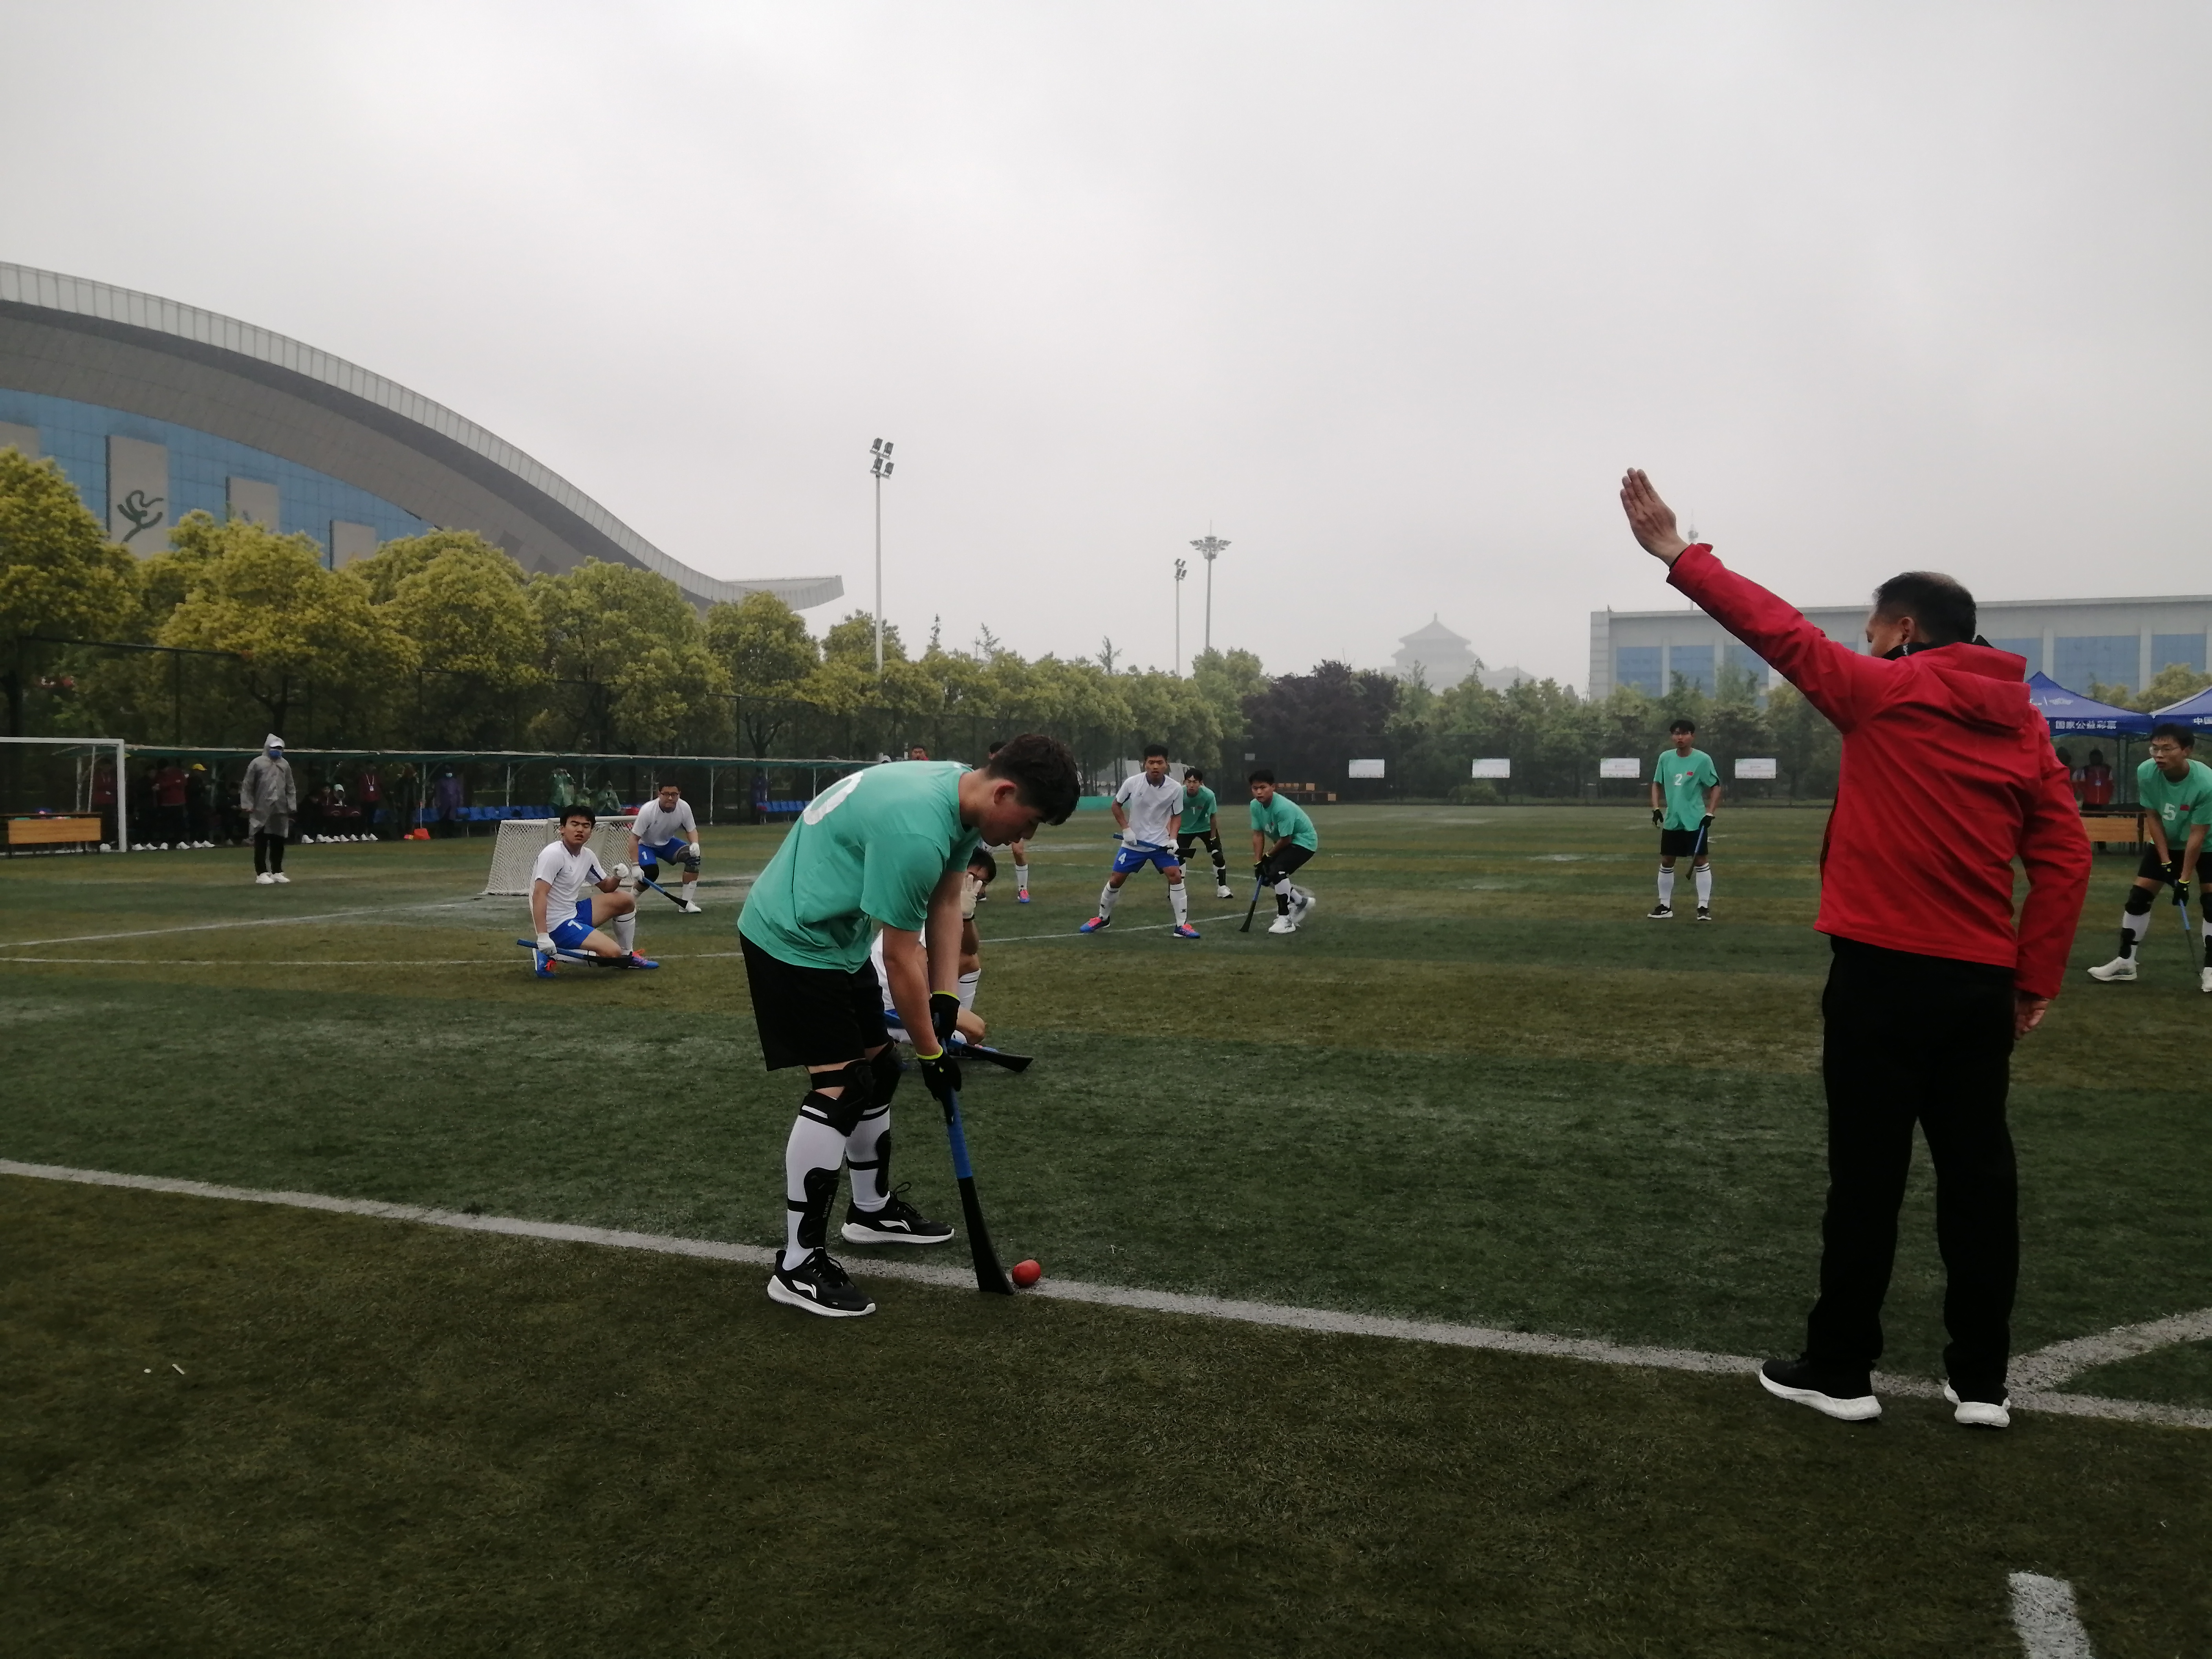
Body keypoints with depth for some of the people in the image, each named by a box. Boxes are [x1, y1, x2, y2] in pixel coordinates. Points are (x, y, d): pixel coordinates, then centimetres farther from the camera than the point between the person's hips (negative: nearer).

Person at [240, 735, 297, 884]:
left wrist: (292, 806, 9)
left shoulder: (285, 765, 11)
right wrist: (247, 805, -8)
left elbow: (290, 788, 15)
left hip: (280, 811, 5)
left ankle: (277, 872, 19)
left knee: (278, 843, 9)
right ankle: (261, 873, 3)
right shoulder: (257, 763, -4)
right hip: (261, 811, -5)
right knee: (261, 843, -1)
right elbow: (247, 786, -3)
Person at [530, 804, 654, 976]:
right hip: (557, 925, -9)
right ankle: (550, 955, -12)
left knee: (625, 901, 13)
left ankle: (627, 956, 23)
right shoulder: (553, 854, -18)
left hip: (574, 912, 9)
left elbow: (606, 887, 20)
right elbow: (539, 895, -26)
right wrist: (543, 936, -35)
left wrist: (618, 877, -5)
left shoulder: (588, 856, 8)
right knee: (613, 952, -20)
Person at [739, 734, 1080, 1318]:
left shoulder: (962, 791, -4)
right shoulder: (914, 832, -34)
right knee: (839, 1088, -13)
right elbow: (902, 956, -25)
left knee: (878, 1070, 16)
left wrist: (946, 998, -2)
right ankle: (798, 1266, -5)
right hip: (792, 939, -10)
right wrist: (930, 1052, -14)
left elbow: (945, 905, 4)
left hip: (837, 936, 10)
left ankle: (873, 1209, 35)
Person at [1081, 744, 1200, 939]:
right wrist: (1126, 829, -8)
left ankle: (1182, 925, -5)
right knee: (1115, 879, 3)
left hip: (1162, 843, 0)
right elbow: (1116, 806, 2)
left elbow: (1176, 816, 3)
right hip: (1134, 842, 0)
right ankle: (1102, 918, 27)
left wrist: (1173, 838, -12)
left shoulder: (1176, 788, -12)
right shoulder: (1132, 783, -15)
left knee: (1176, 876, -15)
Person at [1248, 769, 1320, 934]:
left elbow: (1286, 839, -26)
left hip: (1304, 842, -9)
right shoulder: (1255, 805, -11)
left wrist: (1268, 856, -12)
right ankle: (1301, 901, 26)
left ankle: (1285, 920, -19)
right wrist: (1258, 862, -11)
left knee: (1276, 870, -27)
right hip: (1285, 844, 9)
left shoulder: (1283, 808, -34)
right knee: (1262, 874, 6)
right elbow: (1258, 835, -4)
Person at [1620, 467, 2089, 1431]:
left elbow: (1781, 632, -7)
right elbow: (2064, 858, 5)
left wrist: (1676, 554, -1)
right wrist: (2035, 980, 7)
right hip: (1982, 984, 6)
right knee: (1978, 1173, 11)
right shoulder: (2024, 724, 9)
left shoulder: (1886, 694, -7)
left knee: (1867, 1178, 3)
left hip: (1886, 974, -5)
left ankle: (1840, 1371, 13)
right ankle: (1981, 1381, 18)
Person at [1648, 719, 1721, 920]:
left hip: (1695, 821, -4)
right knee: (1666, 862, 7)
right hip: (1671, 820, 4)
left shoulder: (1703, 759, -9)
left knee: (1701, 862, -2)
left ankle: (1704, 906, 5)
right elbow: (1657, 784, 13)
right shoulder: (1665, 758, 2)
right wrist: (1656, 808, 2)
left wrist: (1710, 814, -11)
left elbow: (1715, 787, -3)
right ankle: (1665, 905, 17)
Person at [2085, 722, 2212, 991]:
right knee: (2138, 896, -1)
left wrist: (2185, 879, -23)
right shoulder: (2146, 772, -25)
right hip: (2165, 843, 3)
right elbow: (2154, 817, -11)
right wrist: (2166, 862, -11)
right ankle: (2125, 963, 9)